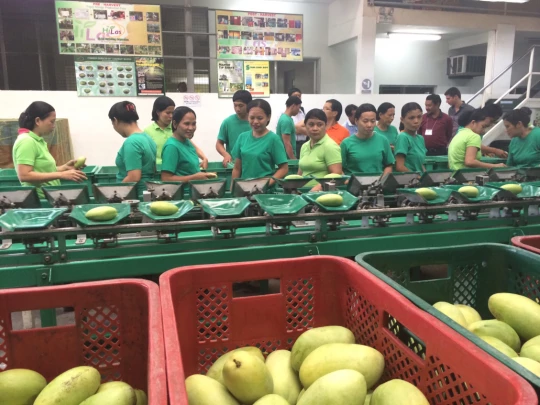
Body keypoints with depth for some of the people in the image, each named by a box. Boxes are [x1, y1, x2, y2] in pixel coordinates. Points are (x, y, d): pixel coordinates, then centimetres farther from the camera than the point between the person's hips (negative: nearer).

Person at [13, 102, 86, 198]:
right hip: (38, 199, -8)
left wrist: (64, 167, 2)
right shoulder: (26, 141, -14)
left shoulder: (38, 140, 11)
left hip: (49, 197, 8)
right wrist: (61, 175, -24)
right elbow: (24, 176, -23)